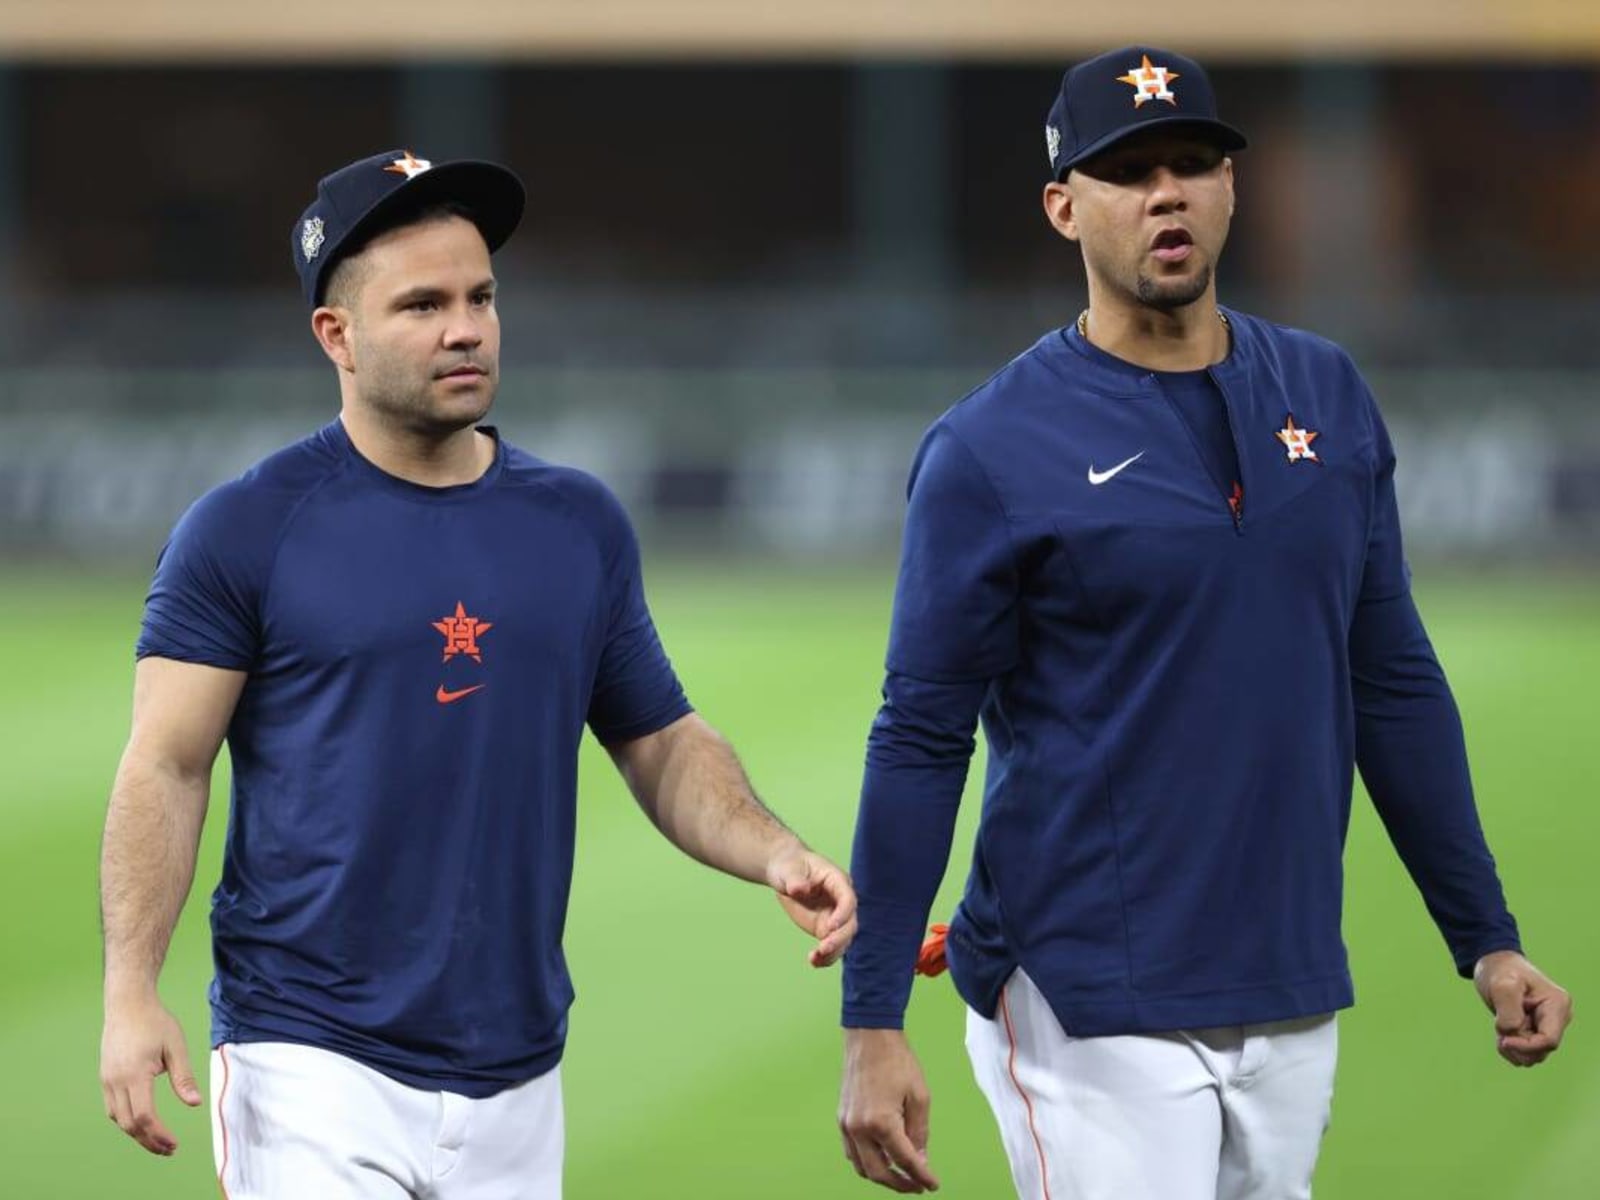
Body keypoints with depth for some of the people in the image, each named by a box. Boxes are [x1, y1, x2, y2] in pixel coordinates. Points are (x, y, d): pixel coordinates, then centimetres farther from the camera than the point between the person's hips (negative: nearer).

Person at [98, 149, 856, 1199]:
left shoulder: (580, 524, 10)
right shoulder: (247, 531, -3)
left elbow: (664, 745, 14)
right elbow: (166, 769, -5)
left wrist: (775, 856, -6)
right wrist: (131, 995, -18)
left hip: (515, 1089, 4)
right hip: (313, 1072, -4)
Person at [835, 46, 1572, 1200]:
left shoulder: (1328, 398, 8)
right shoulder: (991, 449, -7)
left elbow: (1394, 683, 14)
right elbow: (919, 744, -6)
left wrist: (1487, 938, 11)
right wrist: (872, 1027, -10)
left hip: (1293, 1006, 5)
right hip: (1093, 1013, -5)